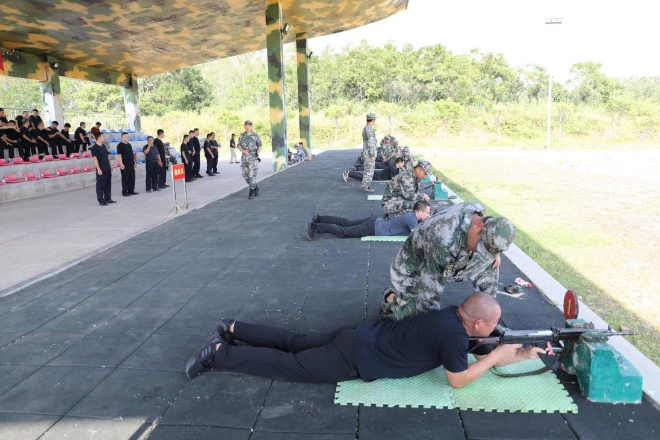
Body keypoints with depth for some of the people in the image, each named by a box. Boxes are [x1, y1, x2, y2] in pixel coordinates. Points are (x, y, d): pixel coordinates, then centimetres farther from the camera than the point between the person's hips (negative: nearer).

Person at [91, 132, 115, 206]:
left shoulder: (103, 146, 14)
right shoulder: (94, 147, -11)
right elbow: (95, 159, -16)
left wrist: (110, 166, 20)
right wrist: (98, 169, -21)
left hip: (108, 169, 8)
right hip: (101, 170, -8)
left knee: (108, 185, 14)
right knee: (100, 186, -1)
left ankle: (108, 199, 24)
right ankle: (101, 201, 5)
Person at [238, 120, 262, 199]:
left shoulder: (256, 136, -2)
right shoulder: (242, 136, 7)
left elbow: (260, 147, 1)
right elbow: (239, 146, 5)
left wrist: (258, 153, -19)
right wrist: (244, 151, -15)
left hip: (253, 158, -4)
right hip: (244, 158, 4)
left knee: (252, 175, -10)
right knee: (245, 175, 5)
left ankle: (251, 192, -2)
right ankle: (255, 188, 25)